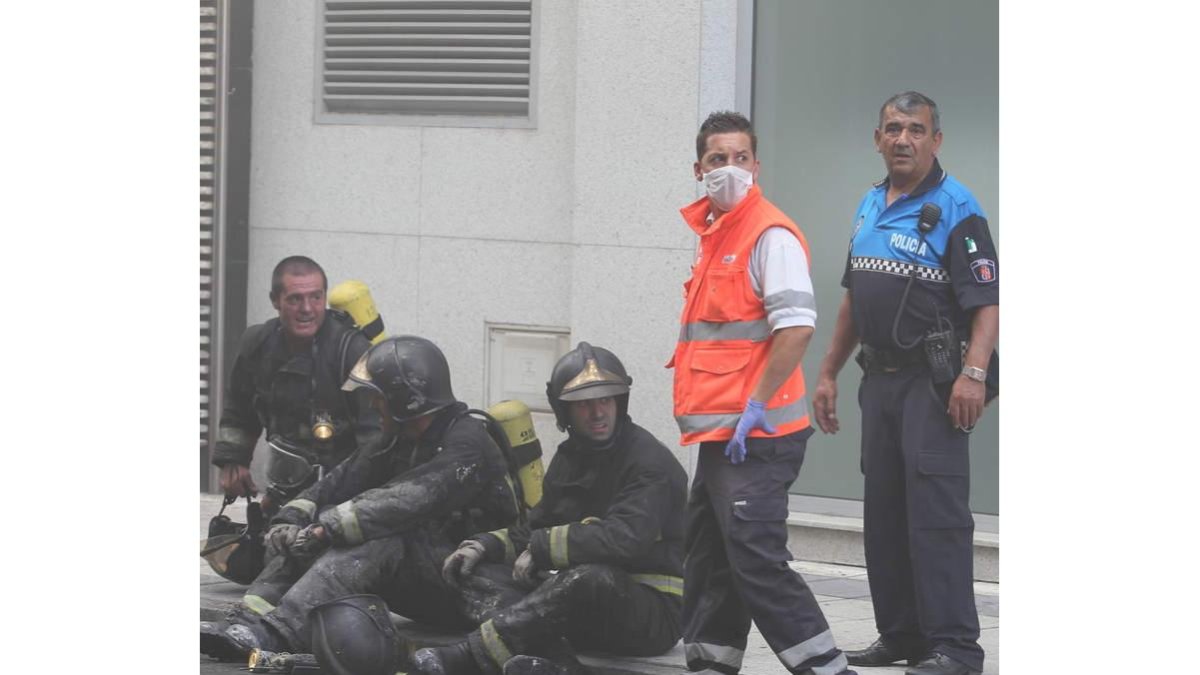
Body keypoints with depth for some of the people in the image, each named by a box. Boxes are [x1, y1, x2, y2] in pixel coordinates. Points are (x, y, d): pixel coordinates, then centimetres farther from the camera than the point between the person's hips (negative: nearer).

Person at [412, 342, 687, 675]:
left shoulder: (648, 459, -13)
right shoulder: (570, 458, 14)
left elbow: (626, 539, -26)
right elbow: (536, 529, 16)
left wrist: (541, 548, -21)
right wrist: (486, 546, -4)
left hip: (657, 612, -8)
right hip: (591, 610, 8)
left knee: (590, 578, -38)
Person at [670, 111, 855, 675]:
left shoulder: (770, 235, -11)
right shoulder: (713, 235, 18)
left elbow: (796, 327, -21)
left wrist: (756, 406, -19)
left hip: (756, 436, -9)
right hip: (719, 435, 9)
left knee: (756, 561, -11)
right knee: (710, 562, 13)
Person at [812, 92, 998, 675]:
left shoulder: (955, 209, -8)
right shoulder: (870, 206, 15)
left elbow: (987, 302, -15)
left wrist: (974, 373, -27)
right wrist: (829, 372, 20)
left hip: (932, 380, -8)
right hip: (880, 377, 8)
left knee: (936, 510, -12)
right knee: (883, 511, 10)